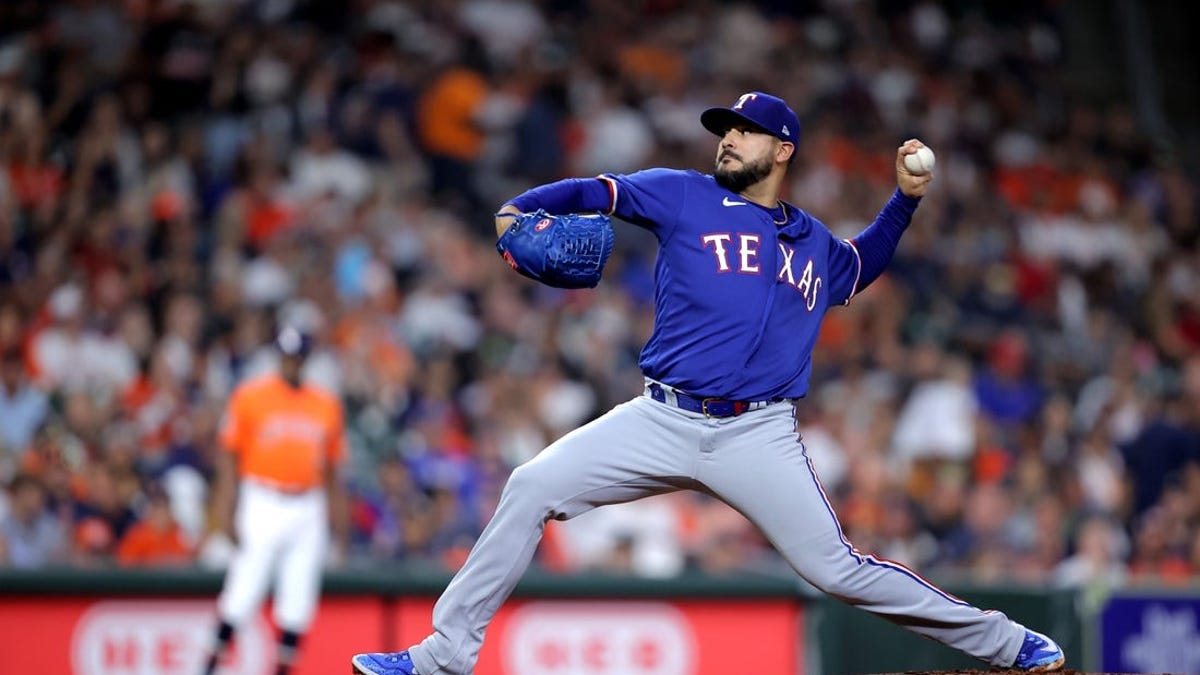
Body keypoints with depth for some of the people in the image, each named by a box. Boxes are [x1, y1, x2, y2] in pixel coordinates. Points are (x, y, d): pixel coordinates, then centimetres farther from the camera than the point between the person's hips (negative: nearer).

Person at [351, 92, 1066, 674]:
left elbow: (861, 265, 40)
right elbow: (591, 192, 2)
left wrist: (905, 199, 27)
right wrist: (516, 211, -16)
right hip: (664, 421, 0)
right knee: (532, 488, -14)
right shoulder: (684, 197, 8)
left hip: (759, 434, 0)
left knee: (838, 569, -8)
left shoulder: (816, 245, 17)